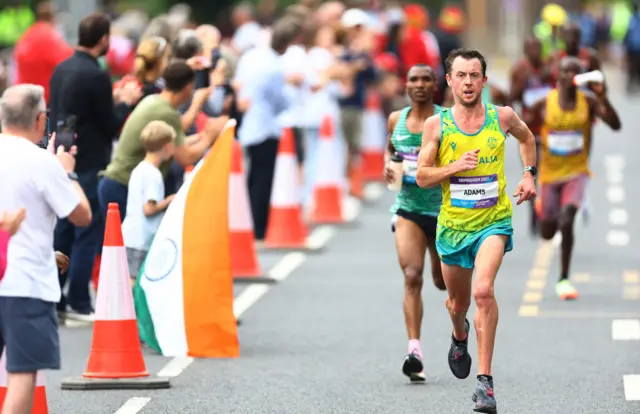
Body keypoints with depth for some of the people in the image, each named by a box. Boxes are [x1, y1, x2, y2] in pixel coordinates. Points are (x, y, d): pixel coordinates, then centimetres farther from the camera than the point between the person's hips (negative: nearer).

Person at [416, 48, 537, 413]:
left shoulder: (502, 117, -4)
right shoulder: (437, 125, -6)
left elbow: (527, 137, 19)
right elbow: (422, 177, -3)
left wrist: (530, 174, 8)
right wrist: (455, 166, -19)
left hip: (493, 221, -2)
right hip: (453, 224, 2)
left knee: (484, 290, -25)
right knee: (458, 302, 18)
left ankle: (485, 380, -22)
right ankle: (460, 336, 56)